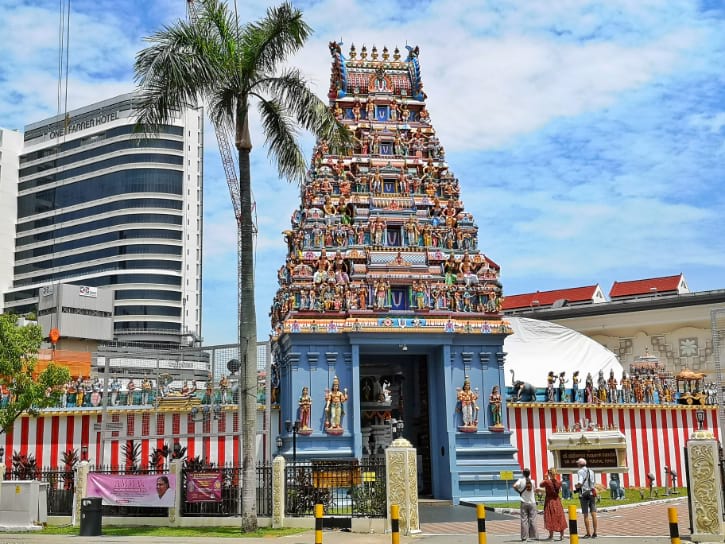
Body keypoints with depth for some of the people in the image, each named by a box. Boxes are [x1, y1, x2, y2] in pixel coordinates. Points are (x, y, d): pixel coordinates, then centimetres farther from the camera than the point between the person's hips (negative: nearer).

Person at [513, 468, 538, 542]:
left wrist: (519, 491, -3)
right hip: (532, 502, 1)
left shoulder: (521, 480, -6)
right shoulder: (532, 481, -3)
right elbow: (534, 489, 11)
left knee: (524, 520, 2)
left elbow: (514, 486, -20)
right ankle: (534, 536, 5)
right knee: (532, 520, 5)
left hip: (524, 503, -1)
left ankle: (524, 537, 1)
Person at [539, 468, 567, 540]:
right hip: (557, 500, 4)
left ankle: (551, 535, 5)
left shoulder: (547, 482, -17)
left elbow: (541, 485, 2)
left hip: (549, 501, -4)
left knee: (550, 518, 3)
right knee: (559, 518, 9)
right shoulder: (559, 482, -5)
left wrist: (545, 478, 7)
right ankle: (562, 535, 10)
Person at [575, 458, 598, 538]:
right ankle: (594, 533, 3)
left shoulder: (580, 471, -9)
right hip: (592, 493, 5)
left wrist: (576, 485, 0)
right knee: (593, 514, 3)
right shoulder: (591, 471, 11)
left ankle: (588, 533, 2)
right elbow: (593, 482, 16)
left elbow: (580, 483, -21)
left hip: (584, 494, -5)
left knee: (585, 515, 1)